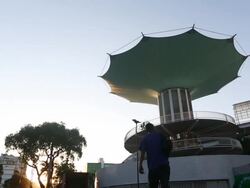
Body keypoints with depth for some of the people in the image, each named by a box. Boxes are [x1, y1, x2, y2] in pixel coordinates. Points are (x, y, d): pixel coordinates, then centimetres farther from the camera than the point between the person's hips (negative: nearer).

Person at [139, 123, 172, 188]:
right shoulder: (161, 135, 8)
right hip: (164, 164, 1)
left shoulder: (145, 139, 3)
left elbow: (142, 153, -6)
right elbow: (169, 147, 10)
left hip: (152, 166, -1)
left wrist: (140, 165, -3)